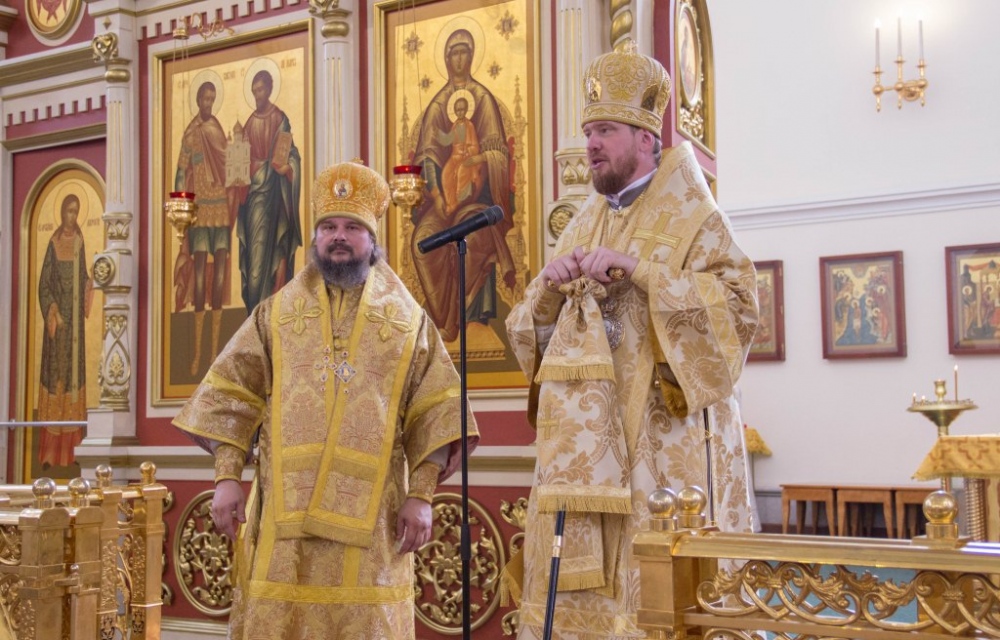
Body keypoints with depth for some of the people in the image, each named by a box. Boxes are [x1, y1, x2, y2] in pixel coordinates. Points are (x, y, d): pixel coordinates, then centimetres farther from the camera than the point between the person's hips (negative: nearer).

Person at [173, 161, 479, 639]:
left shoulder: (408, 319, 9)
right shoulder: (275, 313, 11)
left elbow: (433, 414, 4)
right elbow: (232, 398, 7)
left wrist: (421, 495, -5)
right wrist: (227, 478, -3)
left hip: (370, 512, 0)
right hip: (285, 508, 1)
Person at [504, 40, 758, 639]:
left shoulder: (693, 218, 0)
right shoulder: (584, 224, 16)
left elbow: (740, 304, -15)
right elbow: (531, 330, 17)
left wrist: (639, 268, -19)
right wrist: (550, 287, -5)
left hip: (662, 439, -5)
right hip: (588, 442, 6)